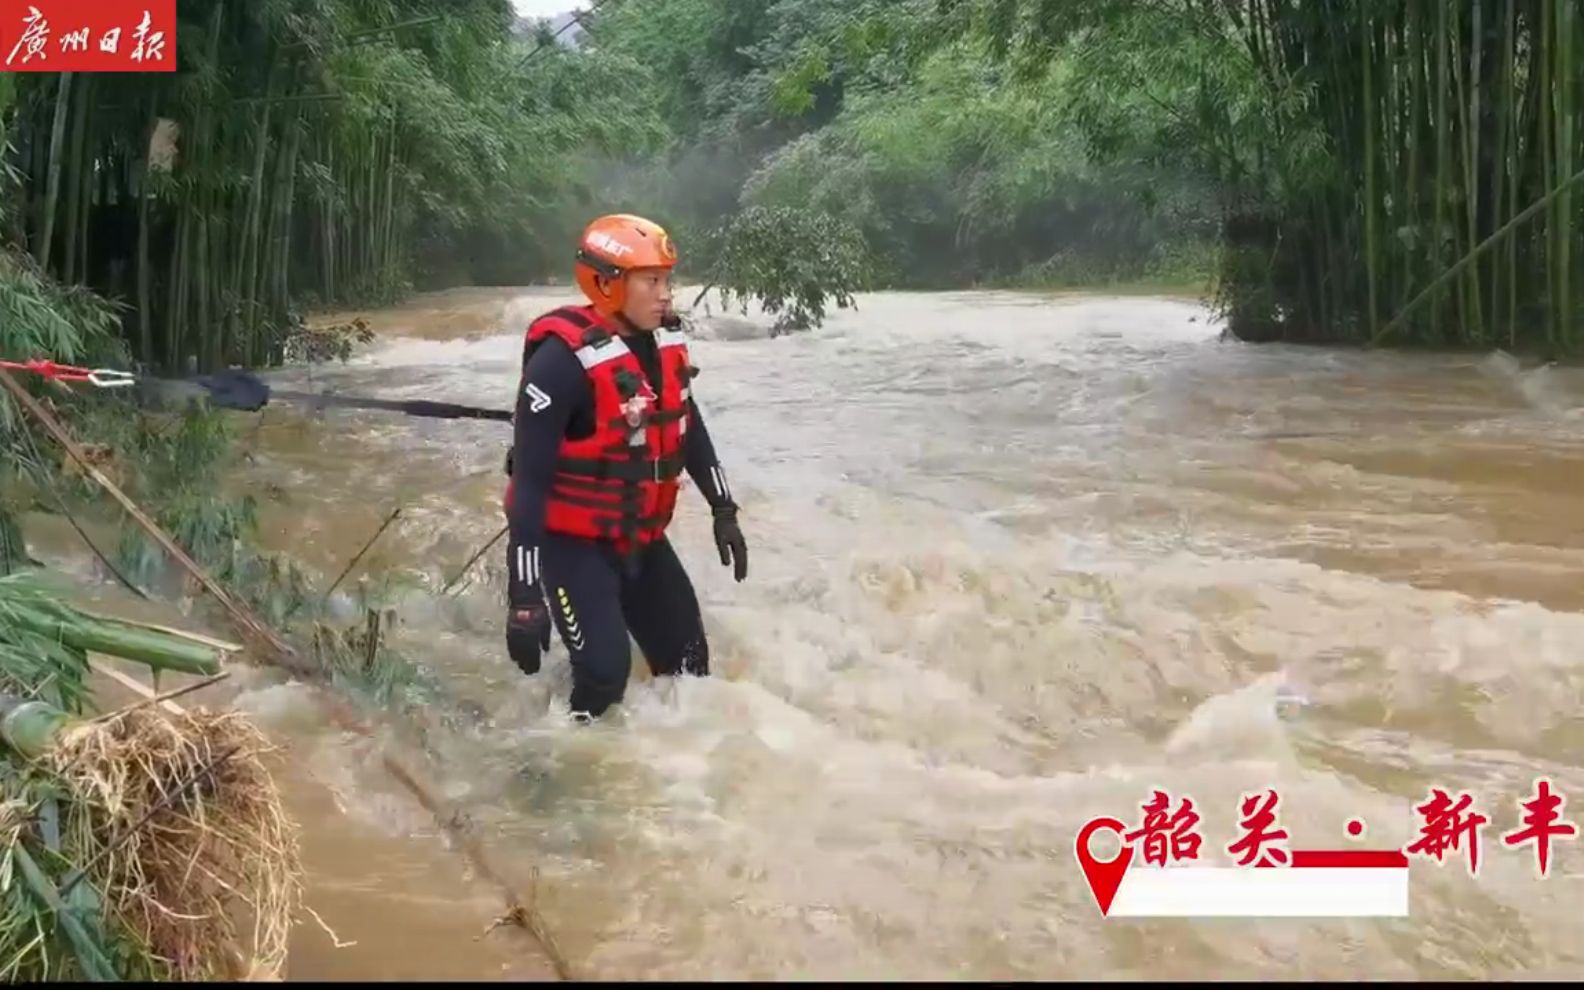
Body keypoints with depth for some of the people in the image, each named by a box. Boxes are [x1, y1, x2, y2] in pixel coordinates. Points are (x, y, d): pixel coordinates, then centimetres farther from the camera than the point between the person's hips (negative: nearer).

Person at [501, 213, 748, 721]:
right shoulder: (564, 359, -24)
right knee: (605, 673, -19)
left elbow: (689, 429, 16)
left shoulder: (664, 343, -1)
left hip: (641, 537, 8)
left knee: (688, 661, 13)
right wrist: (524, 597, -26)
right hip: (573, 541, -7)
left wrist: (723, 511, 17)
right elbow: (529, 480, -24)